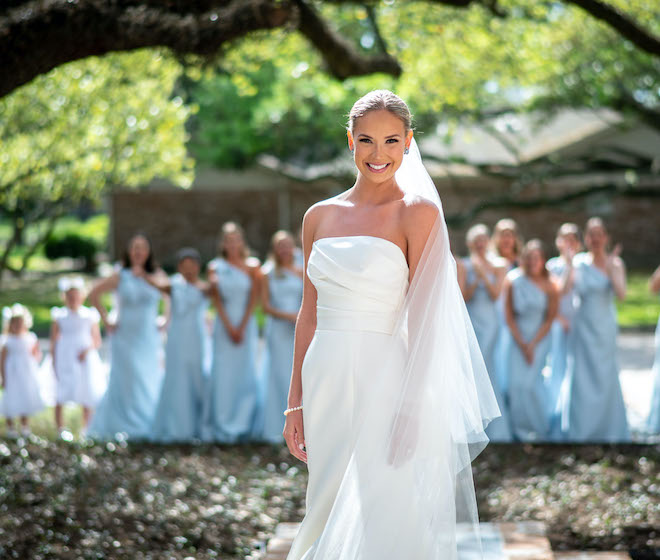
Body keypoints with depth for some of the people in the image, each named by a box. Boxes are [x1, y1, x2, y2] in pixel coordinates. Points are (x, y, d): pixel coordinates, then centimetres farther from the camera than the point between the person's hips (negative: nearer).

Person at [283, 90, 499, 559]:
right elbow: (309, 314, 13)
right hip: (324, 378, 5)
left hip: (382, 379, -5)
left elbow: (423, 319, -9)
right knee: (329, 516, 10)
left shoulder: (419, 212, -4)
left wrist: (411, 408, -15)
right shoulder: (321, 216, 10)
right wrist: (296, 402, 11)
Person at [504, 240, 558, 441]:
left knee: (531, 381, -11)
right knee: (516, 383, -5)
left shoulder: (549, 286, -9)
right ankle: (521, 430, 8)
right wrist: (522, 345, -7)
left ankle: (539, 428, 4)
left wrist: (532, 345, -8)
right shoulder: (512, 281, -6)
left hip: (539, 338, -2)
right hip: (517, 336, 2)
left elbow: (549, 320, -3)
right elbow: (509, 317, -1)